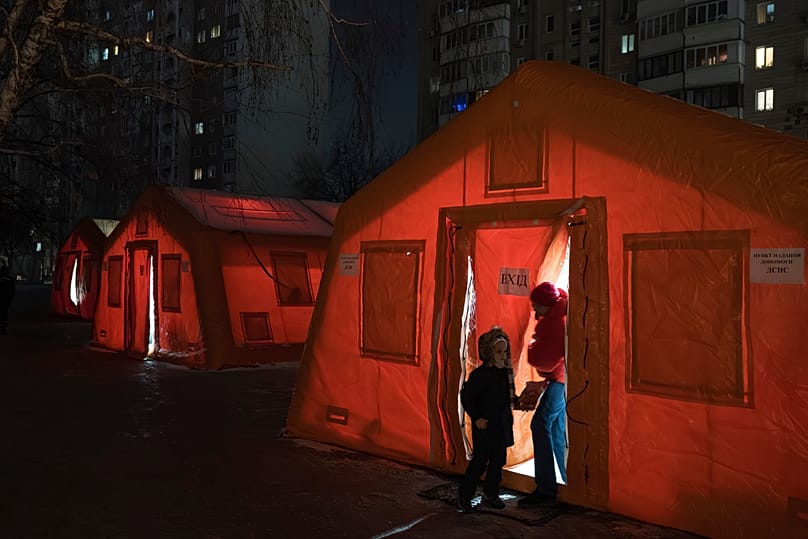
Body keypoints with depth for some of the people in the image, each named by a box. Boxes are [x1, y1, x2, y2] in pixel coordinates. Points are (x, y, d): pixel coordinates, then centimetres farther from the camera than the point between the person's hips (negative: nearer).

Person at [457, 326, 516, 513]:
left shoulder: (507, 372, 3)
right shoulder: (479, 374, -17)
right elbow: (465, 396, -12)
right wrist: (476, 418, -14)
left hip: (502, 425, 7)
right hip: (484, 426, -7)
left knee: (498, 460, 14)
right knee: (480, 461, -1)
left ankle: (491, 494, 29)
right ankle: (464, 495, 14)